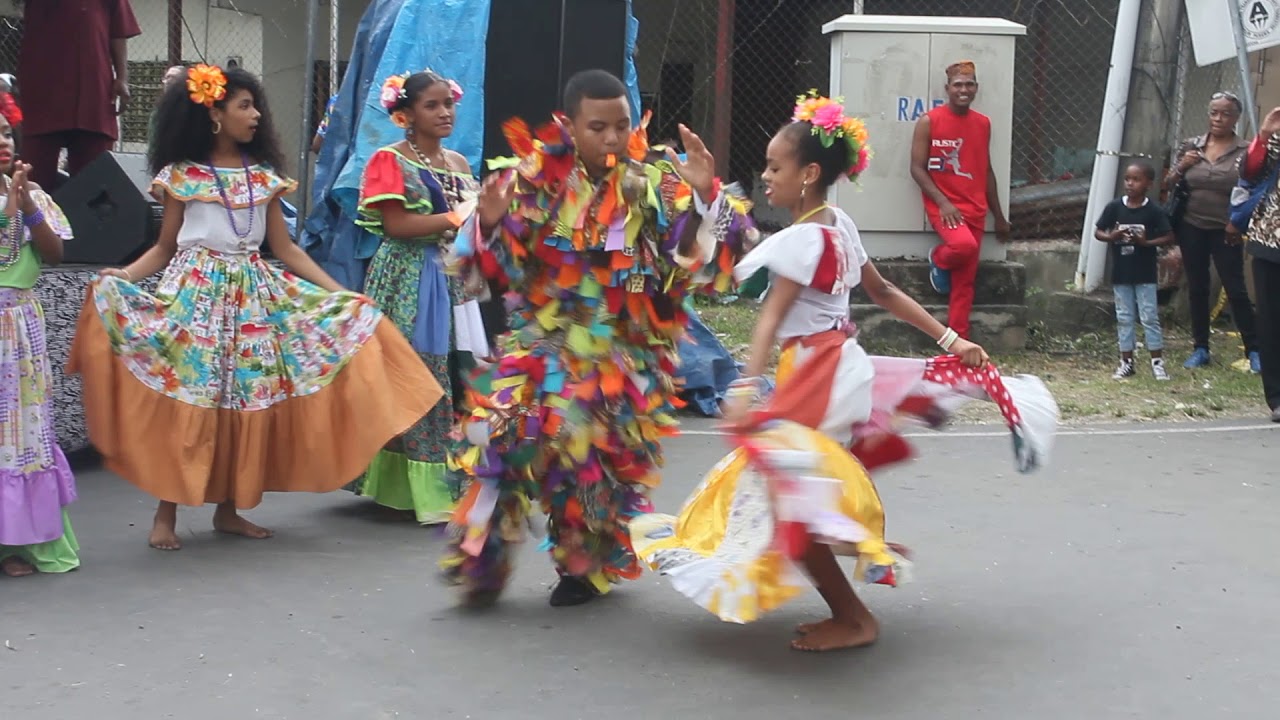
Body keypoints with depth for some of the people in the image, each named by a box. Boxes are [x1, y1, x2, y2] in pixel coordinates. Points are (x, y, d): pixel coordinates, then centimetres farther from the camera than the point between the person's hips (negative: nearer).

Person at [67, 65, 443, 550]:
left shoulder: (263, 176, 9)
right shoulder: (182, 175, 0)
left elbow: (284, 248, 12)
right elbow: (165, 246, 3)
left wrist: (340, 293, 7)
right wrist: (123, 276, -16)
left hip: (254, 294, 4)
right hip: (195, 291, -4)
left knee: (249, 404, 3)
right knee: (183, 403, -7)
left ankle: (228, 509, 14)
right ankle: (166, 514, 3)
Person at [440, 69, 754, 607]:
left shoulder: (654, 187, -4)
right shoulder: (535, 181, -3)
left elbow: (699, 258, -9)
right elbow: (502, 266, 1)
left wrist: (704, 196, -23)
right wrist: (490, 222, -19)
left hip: (625, 352, 0)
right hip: (545, 337, 0)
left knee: (605, 456, 5)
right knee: (505, 423, -20)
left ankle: (587, 565, 30)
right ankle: (484, 555, -4)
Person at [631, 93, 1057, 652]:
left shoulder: (802, 238, -17)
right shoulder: (841, 226, 10)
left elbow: (772, 318, -28)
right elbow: (886, 294, 14)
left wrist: (746, 387, -35)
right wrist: (950, 340, 20)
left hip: (818, 379, -9)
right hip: (843, 365, 9)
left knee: (786, 495, -3)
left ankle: (852, 618, 3)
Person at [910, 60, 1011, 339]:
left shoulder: (983, 123, 9)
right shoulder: (929, 121, -6)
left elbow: (986, 170, 16)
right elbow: (917, 168, -7)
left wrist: (999, 217, 16)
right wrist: (942, 201, -19)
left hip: (975, 209, 5)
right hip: (943, 205, -5)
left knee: (965, 282, 3)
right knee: (964, 245, -32)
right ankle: (938, 259, 3)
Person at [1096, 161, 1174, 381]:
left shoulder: (1154, 211, -8)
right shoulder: (1114, 207, -2)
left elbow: (1168, 237, -5)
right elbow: (1098, 232, 3)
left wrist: (1146, 242, -19)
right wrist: (1111, 236, -17)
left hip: (1145, 274, -3)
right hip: (1120, 273, 3)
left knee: (1150, 317, 1)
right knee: (1124, 318, 9)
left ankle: (1157, 362, 9)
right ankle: (1127, 362, 17)